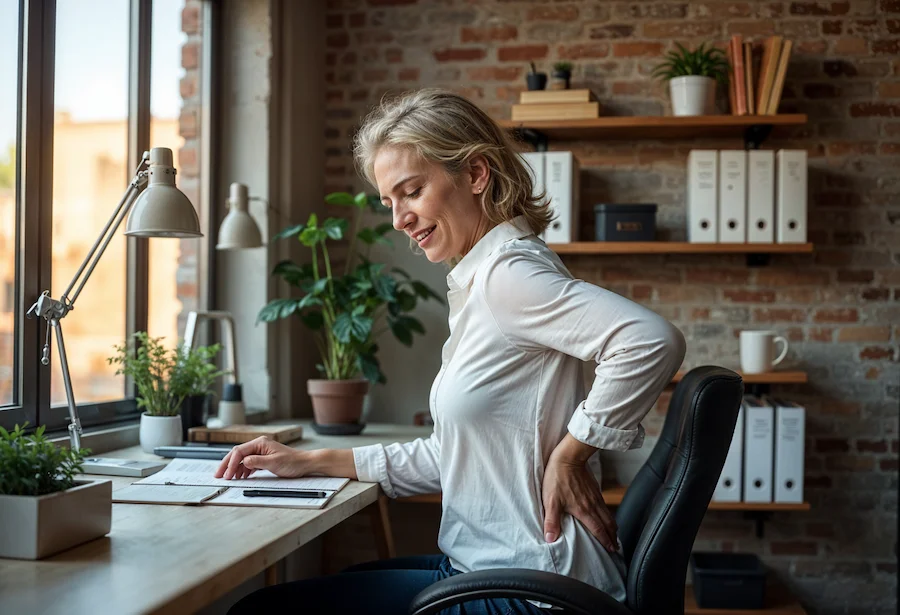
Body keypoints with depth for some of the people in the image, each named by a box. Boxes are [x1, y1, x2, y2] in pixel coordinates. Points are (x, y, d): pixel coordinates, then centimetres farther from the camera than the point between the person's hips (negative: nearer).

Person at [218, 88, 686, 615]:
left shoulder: (507, 271, -17)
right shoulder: (478, 280, 14)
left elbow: (653, 341, -32)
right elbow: (451, 456, 16)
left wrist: (569, 455, -21)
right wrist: (313, 463, 12)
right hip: (484, 566, 10)